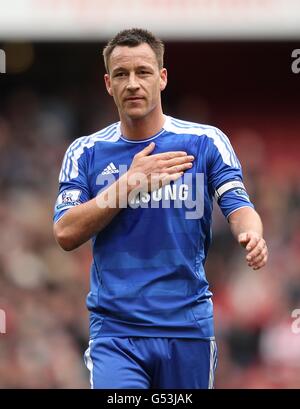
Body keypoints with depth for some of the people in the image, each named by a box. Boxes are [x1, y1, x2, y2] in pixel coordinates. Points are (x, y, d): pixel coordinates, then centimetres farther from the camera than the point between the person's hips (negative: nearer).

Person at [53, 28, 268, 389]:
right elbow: (66, 234, -3)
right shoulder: (85, 153, 5)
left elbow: (238, 207, -5)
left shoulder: (206, 142, 3)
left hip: (188, 328, 1)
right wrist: (131, 182, -11)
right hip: (115, 333, -1)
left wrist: (251, 235, -29)